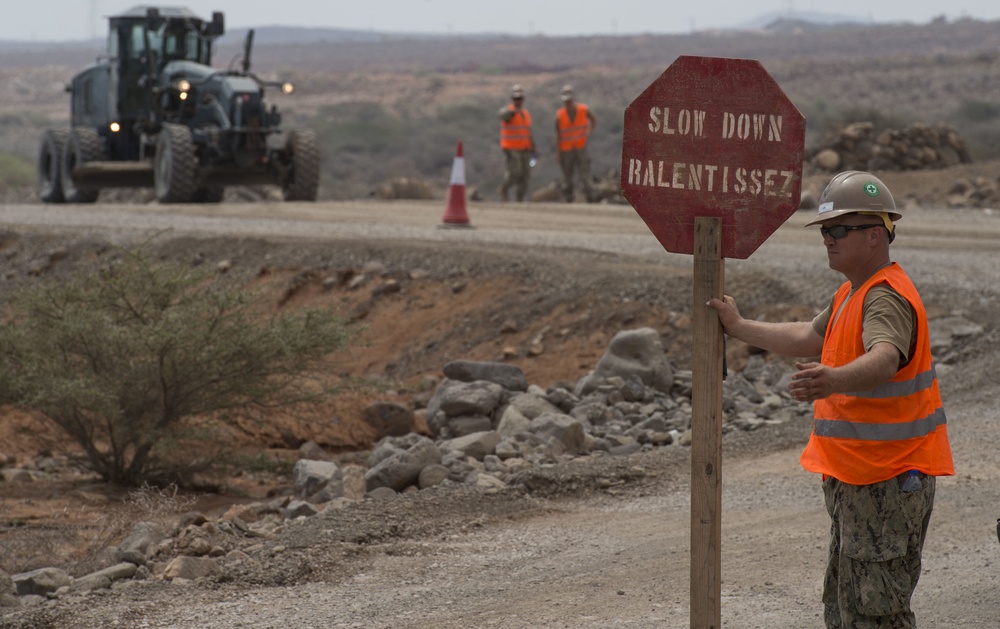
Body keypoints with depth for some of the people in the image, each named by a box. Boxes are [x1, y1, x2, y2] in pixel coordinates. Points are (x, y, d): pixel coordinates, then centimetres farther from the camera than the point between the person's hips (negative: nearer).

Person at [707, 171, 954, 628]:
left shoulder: (887, 299, -21)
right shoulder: (851, 294, 14)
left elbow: (884, 360, -42)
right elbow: (810, 338, 32)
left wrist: (834, 379, -62)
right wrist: (739, 328, 34)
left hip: (886, 482, -11)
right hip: (853, 479, 11)